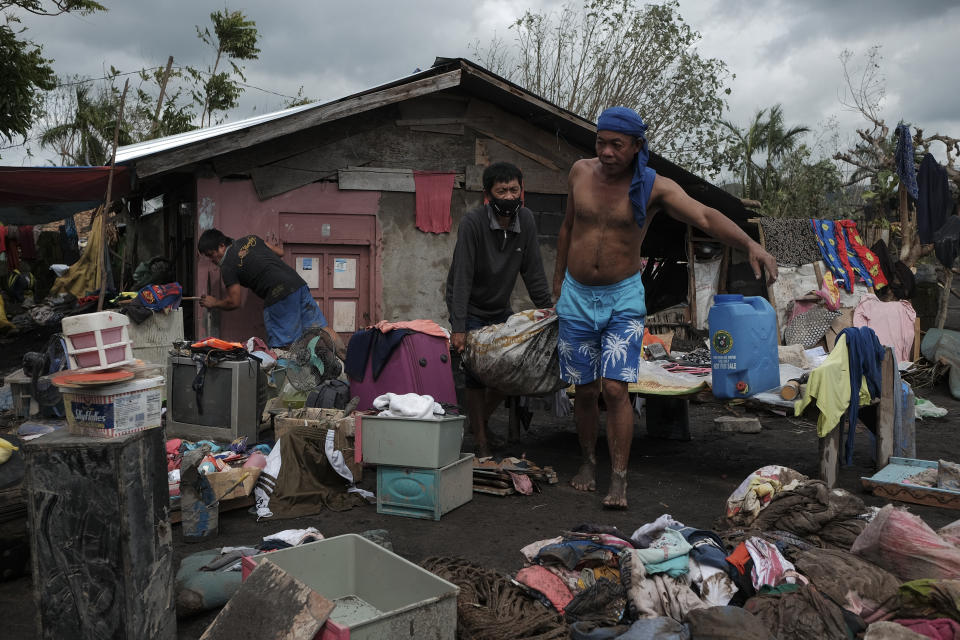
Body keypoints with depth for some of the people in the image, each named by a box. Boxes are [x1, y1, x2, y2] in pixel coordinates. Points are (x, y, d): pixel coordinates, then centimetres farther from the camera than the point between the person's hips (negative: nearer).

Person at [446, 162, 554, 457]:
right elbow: (462, 277, -27)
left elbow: (533, 271, -2)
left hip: (501, 308, 5)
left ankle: (483, 418, 27)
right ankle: (481, 442, 5)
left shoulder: (525, 219, -8)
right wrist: (458, 328, -31)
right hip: (470, 310, -5)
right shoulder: (473, 221, -23)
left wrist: (548, 309, -5)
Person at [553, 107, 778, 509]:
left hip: (623, 298, -3)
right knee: (585, 390, 7)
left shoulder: (654, 187, -11)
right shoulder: (580, 172, 0)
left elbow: (705, 217, -25)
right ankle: (589, 462, 27)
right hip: (576, 297, 3)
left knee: (615, 388, -12)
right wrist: (558, 278, 21)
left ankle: (619, 480, -1)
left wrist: (748, 243, -43)